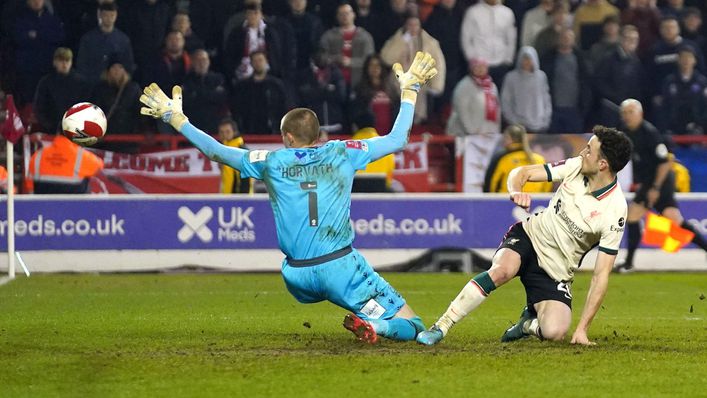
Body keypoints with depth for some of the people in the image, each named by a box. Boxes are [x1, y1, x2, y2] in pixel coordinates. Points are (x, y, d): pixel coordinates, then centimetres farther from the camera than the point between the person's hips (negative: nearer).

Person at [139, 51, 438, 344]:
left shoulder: (273, 163, 5)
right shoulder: (342, 154, 4)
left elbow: (215, 150, 14)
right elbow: (397, 140, 15)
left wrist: (175, 118, 24)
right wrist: (409, 91, 26)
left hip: (297, 278, 2)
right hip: (340, 268, -2)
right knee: (409, 327, -3)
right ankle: (374, 324, -31)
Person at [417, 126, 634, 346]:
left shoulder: (615, 212, -19)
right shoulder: (576, 166, -8)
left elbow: (601, 275, -17)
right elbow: (521, 172, 1)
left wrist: (582, 329, -20)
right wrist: (516, 192, -25)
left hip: (555, 273, -2)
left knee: (554, 332, -24)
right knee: (503, 269, -34)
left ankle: (528, 323, 14)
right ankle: (440, 327, -26)